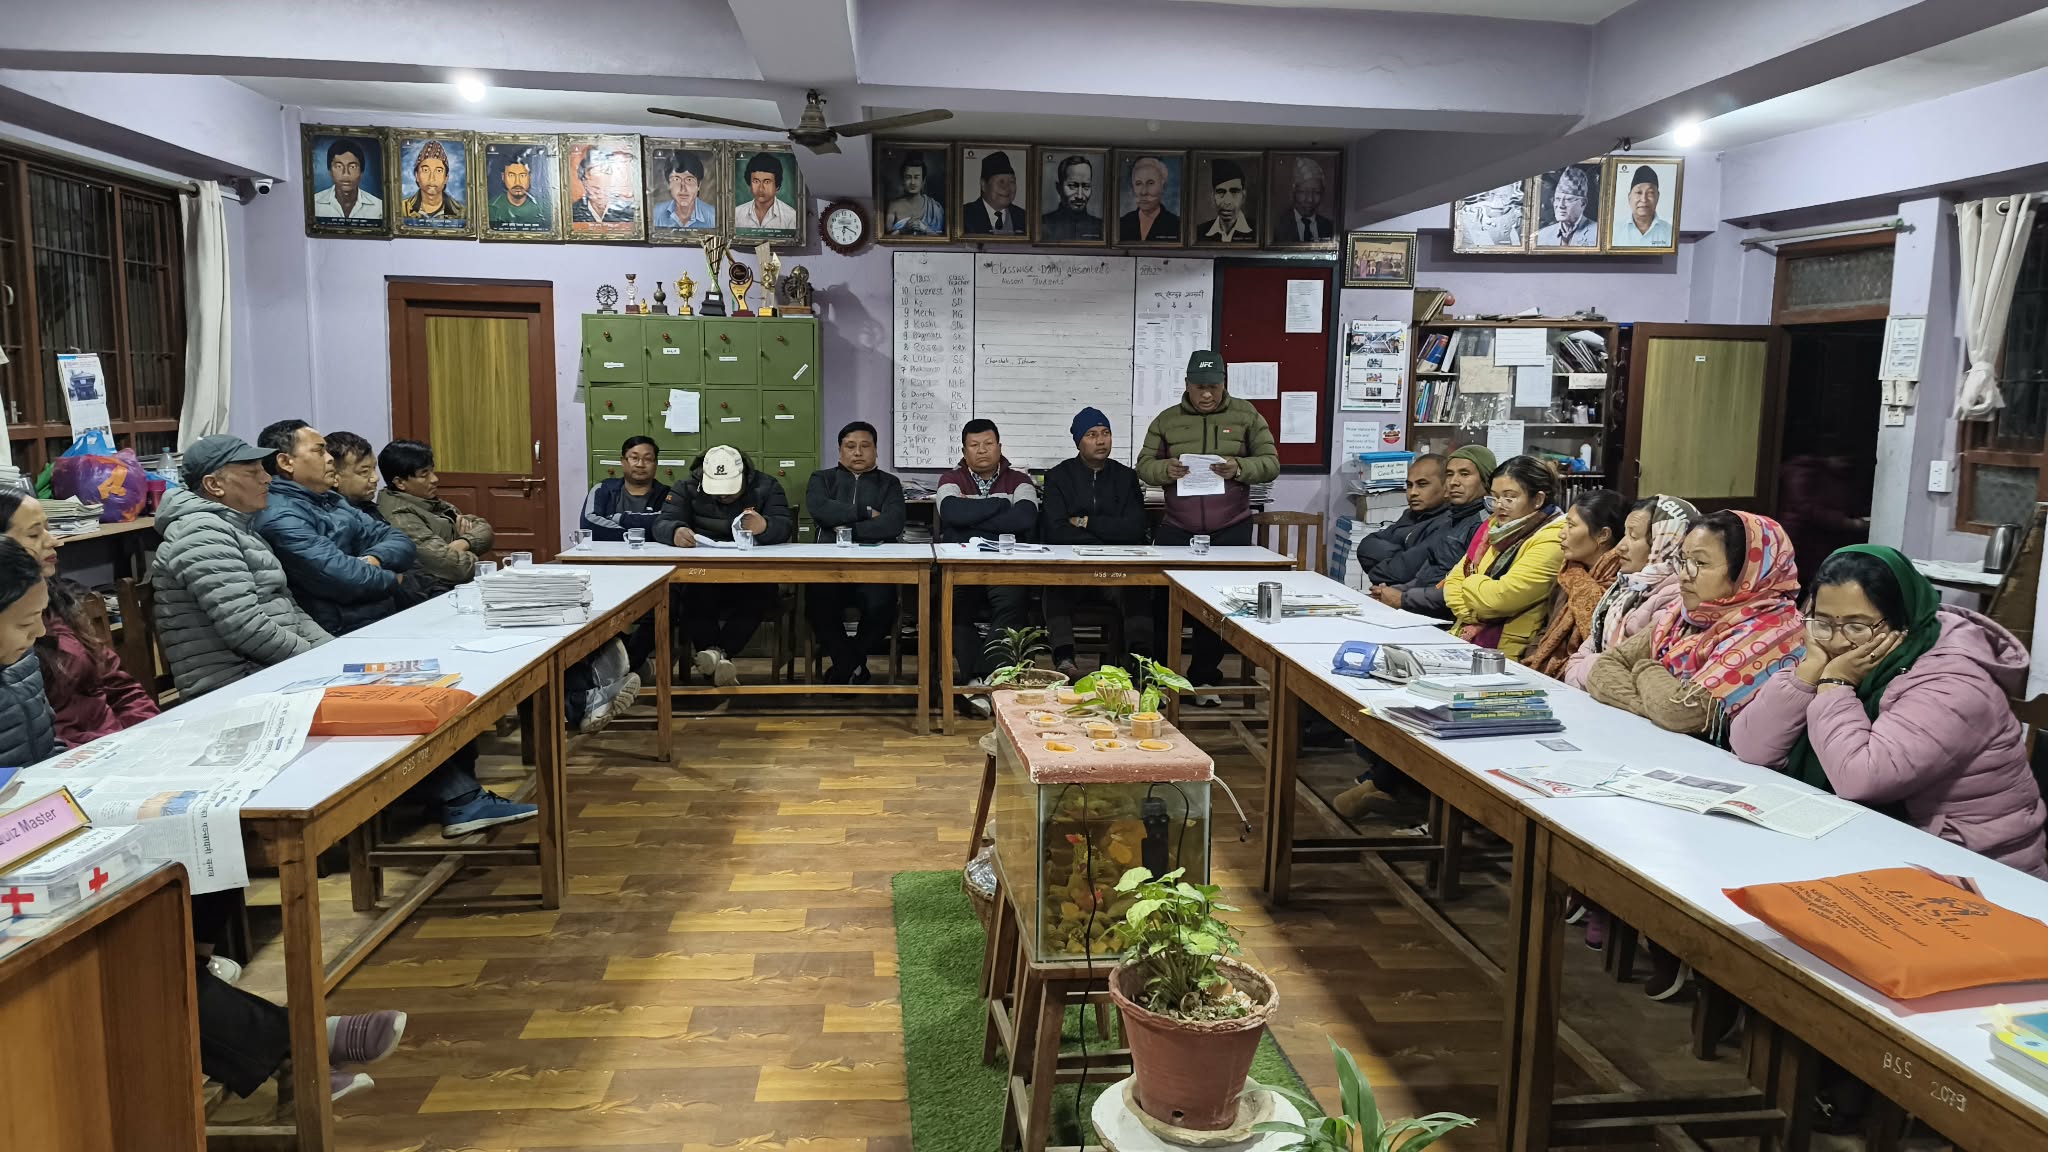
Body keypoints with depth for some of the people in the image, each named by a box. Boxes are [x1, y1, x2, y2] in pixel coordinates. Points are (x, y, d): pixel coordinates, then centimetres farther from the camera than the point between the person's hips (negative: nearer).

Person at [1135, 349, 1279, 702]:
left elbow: (1271, 463, 2)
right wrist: (1165, 469, -16)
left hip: (1231, 530, 0)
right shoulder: (1166, 420, 7)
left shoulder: (1246, 415, 4)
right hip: (1177, 530, 1)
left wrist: (1239, 468, -18)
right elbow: (1144, 465, 7)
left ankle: (1204, 677, 19)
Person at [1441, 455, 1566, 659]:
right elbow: (1454, 579, 12)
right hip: (1464, 639, 7)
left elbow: (1500, 598, -18)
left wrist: (1470, 582, 1)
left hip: (1507, 651, -7)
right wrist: (1472, 617, -5)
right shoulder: (1495, 525, 15)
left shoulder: (1551, 541, -10)